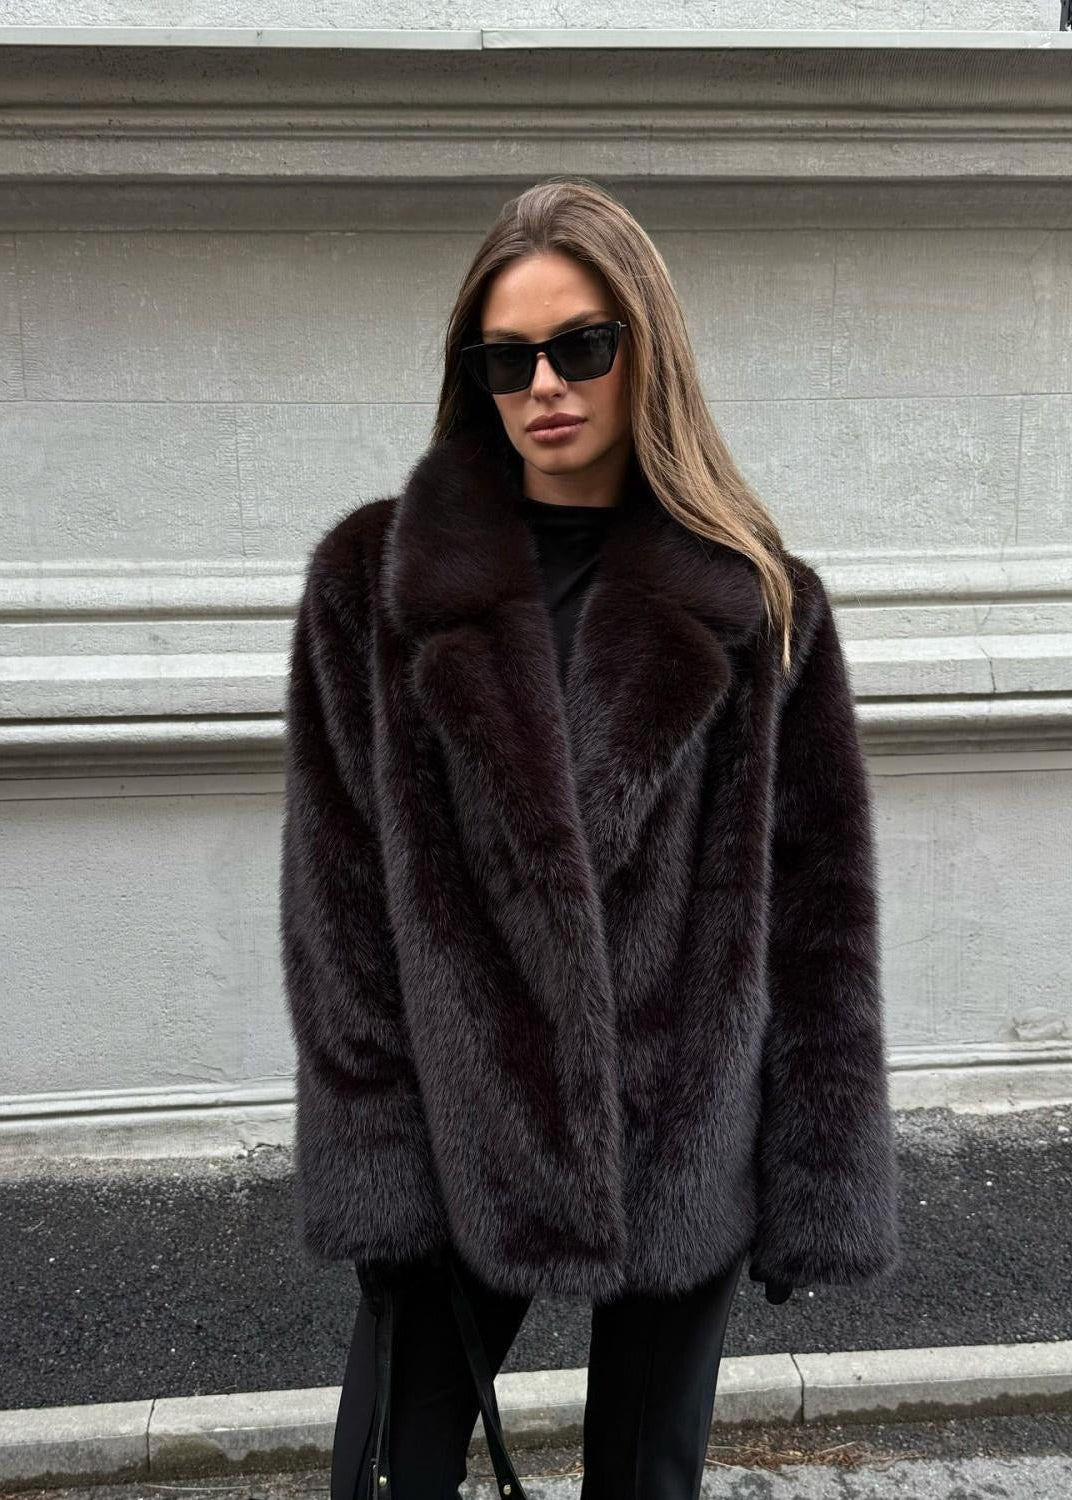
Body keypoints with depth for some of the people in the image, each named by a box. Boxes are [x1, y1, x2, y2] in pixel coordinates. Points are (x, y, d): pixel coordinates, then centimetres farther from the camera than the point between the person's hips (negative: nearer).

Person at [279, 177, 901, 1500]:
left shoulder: (759, 600, -1)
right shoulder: (372, 581, -2)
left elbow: (819, 906, -1)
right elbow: (336, 894, -3)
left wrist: (812, 1182, -2)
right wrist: (371, 1156, -7)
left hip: (685, 1148, 1)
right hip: (456, 1140, 0)